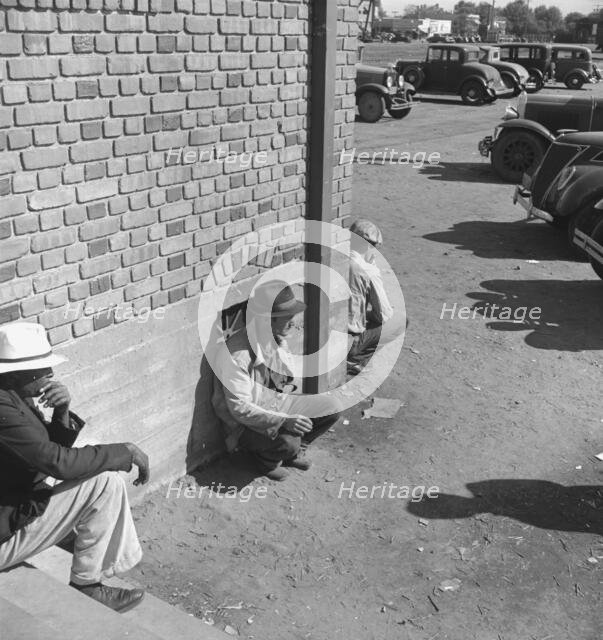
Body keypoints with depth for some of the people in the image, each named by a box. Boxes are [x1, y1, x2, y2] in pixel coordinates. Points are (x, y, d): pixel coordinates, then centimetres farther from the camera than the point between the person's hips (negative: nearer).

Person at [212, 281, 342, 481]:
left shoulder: (278, 339, -3)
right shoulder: (237, 354, -29)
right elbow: (240, 408, -30)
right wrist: (284, 421, -37)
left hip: (276, 403, 8)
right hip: (245, 422, -8)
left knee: (332, 407, -4)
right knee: (288, 441, -35)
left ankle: (292, 451, 14)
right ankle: (265, 458, 1)